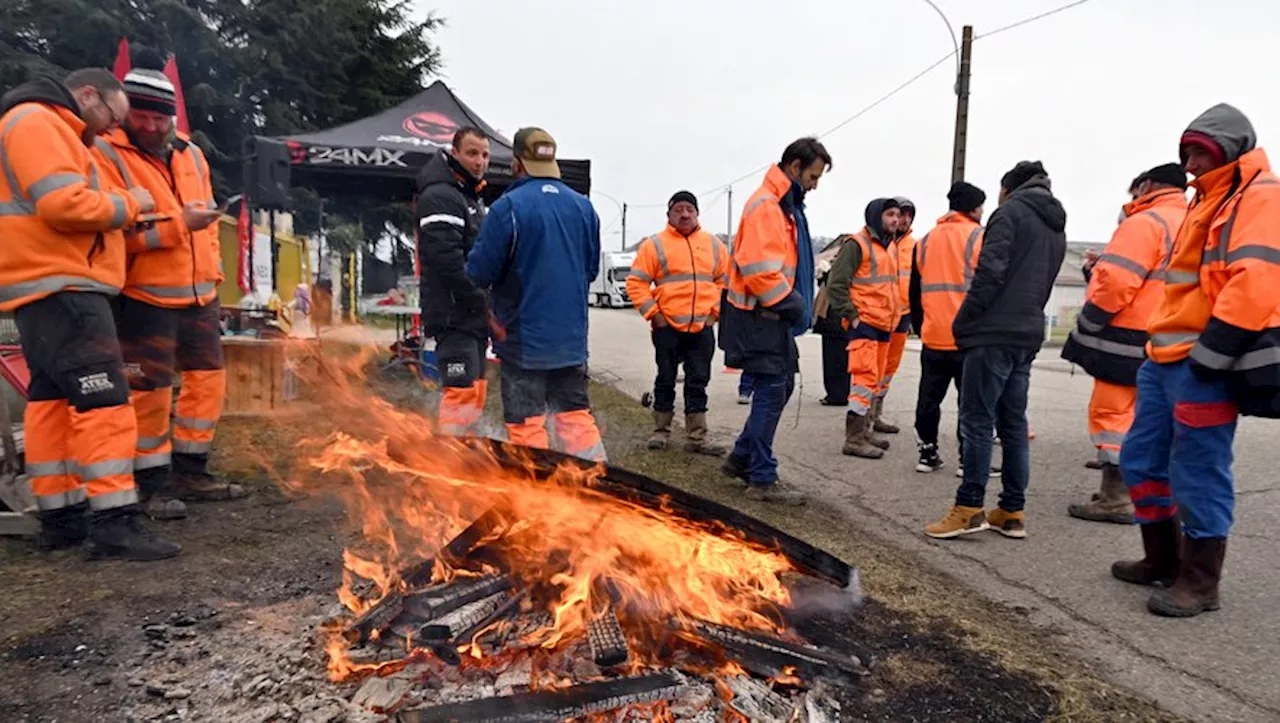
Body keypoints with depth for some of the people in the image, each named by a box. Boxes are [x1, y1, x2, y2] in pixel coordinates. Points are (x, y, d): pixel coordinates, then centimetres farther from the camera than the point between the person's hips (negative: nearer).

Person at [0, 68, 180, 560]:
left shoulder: (48, 128, 25)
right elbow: (64, 205, -22)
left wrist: (116, 215, 8)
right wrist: (127, 204, -7)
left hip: (51, 287, 11)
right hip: (57, 286, -11)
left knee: (52, 398, 10)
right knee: (102, 397, -15)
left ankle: (59, 517, 16)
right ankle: (113, 523, -16)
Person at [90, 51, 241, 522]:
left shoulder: (190, 154, 13)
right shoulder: (106, 155, -8)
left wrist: (213, 272, 17)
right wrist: (179, 224, -24)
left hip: (199, 295, 7)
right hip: (144, 298, -6)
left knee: (208, 380, 10)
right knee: (150, 392, -3)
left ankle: (191, 473, 23)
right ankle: (154, 484, 10)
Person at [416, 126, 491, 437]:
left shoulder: (473, 197, 21)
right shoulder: (440, 196, -11)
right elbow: (447, 260, -22)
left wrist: (487, 309, 15)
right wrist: (482, 303, -18)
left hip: (473, 317, 10)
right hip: (454, 315, -10)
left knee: (476, 391, 13)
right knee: (461, 391, -13)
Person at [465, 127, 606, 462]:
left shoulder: (508, 206, -13)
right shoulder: (584, 206, 5)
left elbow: (479, 271, -13)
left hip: (523, 337, -5)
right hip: (572, 337, 5)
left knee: (526, 423, 5)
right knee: (576, 415, 15)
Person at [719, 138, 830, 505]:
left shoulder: (787, 205, 18)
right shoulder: (765, 205, -15)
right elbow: (758, 268, -25)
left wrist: (796, 303, 11)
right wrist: (792, 303, -16)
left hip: (774, 315, 11)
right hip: (759, 317, -11)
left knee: (781, 386, 16)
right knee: (771, 392, -5)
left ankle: (742, 458, 28)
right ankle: (762, 479, 5)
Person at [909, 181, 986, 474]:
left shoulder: (925, 241, 11)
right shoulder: (980, 238, -5)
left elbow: (914, 293, 14)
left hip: (932, 337, 5)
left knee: (929, 398, 10)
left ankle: (928, 453, 15)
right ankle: (970, 459, 6)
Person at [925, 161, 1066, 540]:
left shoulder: (1011, 211, -4)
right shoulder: (1057, 227, 22)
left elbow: (990, 272, -15)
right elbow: (1044, 282, 19)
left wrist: (964, 322, -10)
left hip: (995, 333, -8)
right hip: (1028, 336, 8)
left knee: (977, 419, -5)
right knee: (1013, 422, 10)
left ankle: (970, 507, -3)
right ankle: (1012, 512, 13)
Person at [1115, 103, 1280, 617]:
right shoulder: (1210, 199, 23)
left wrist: (1210, 353, -25)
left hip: (1205, 366, -10)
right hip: (1166, 357, 10)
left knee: (1197, 475, -1)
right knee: (1141, 460, 14)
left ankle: (1199, 582, 13)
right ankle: (1163, 560, 29)